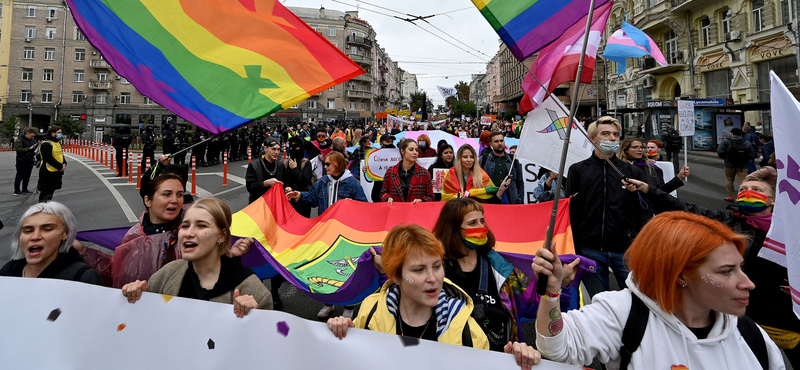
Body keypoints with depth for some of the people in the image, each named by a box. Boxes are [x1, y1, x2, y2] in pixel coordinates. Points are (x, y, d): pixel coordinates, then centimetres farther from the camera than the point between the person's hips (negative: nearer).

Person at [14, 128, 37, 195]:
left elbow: (36, 148, 25)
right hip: (22, 161, -7)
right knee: (20, 176, -3)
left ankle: (24, 190, 18)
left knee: (27, 176, 10)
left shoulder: (33, 140, 15)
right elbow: (17, 149, -17)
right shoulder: (20, 140, -7)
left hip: (30, 161, 7)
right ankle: (16, 191, 3)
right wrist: (29, 148, -22)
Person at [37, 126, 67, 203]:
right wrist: (60, 166, -18)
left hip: (57, 172, 9)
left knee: (51, 191, 18)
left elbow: (61, 155, 18)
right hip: (47, 173, -9)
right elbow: (49, 159, -21)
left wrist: (64, 164, -1)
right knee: (45, 193, -4)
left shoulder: (57, 143, 16)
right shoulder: (46, 144, -15)